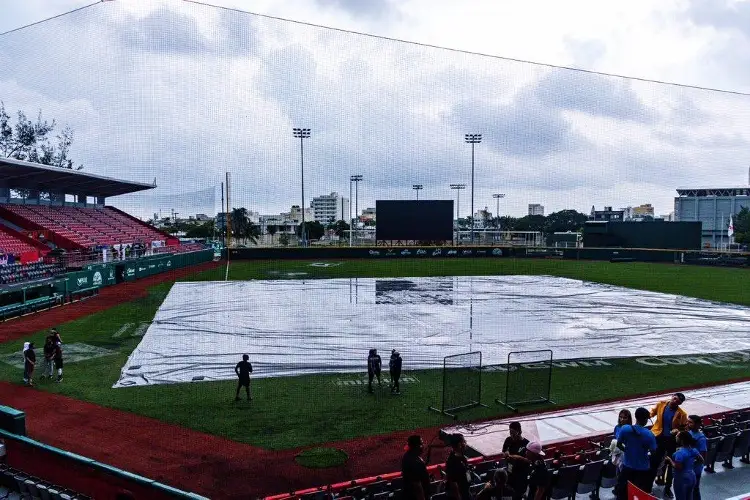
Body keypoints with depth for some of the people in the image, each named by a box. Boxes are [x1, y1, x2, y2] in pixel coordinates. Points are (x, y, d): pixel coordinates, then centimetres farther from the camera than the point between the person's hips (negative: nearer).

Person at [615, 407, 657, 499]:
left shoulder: (625, 429, -15)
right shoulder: (649, 434, -19)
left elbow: (618, 444, -4)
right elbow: (653, 451, -13)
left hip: (627, 466, 2)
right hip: (643, 468, -2)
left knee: (622, 491, 19)